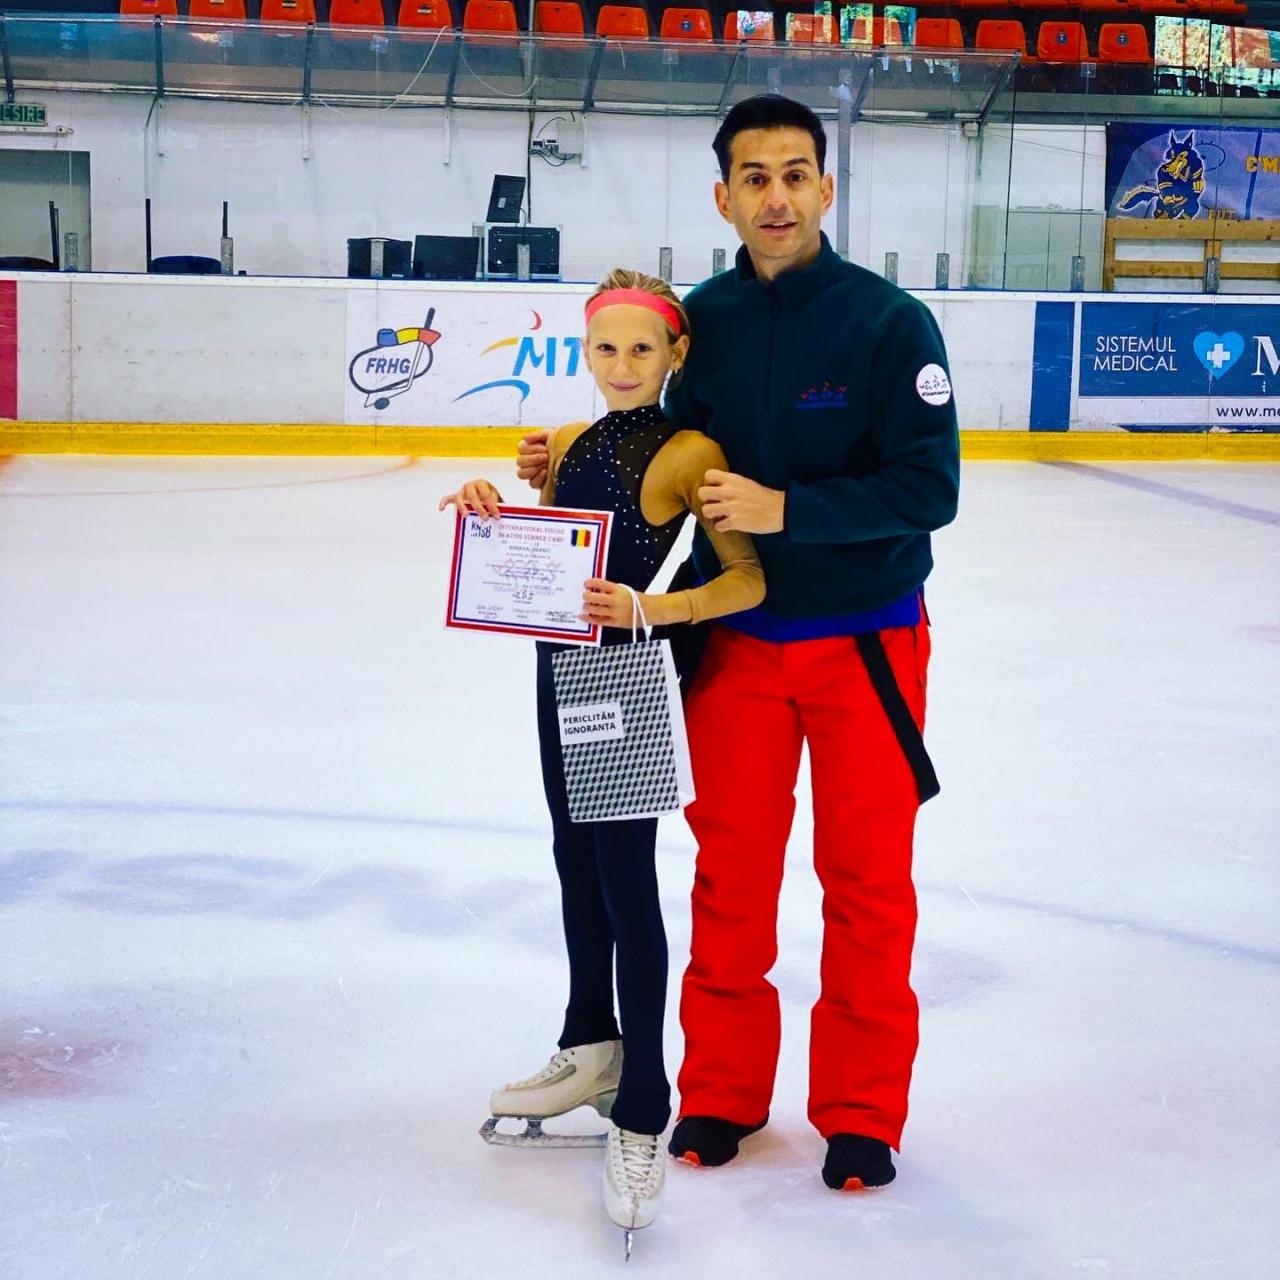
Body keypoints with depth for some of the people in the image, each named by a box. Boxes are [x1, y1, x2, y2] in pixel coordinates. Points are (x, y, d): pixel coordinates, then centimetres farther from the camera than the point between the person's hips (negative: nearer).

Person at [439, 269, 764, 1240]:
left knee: (626, 881, -6)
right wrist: (491, 511, -6)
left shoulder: (689, 452, -14)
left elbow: (748, 579, -16)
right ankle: (591, 1048, 37)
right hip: (562, 668, 8)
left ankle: (642, 1110, 2)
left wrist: (649, 608, -28)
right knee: (576, 860, 19)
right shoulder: (566, 446, 7)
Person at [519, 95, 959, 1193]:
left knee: (866, 877, 5)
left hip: (863, 640, -3)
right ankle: (722, 1090, 26)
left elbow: (928, 487, -18)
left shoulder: (889, 321, -14)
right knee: (731, 868, 11)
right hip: (736, 637, 3)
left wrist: (784, 509, -25)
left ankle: (861, 1112, 20)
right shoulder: (705, 317, -2)